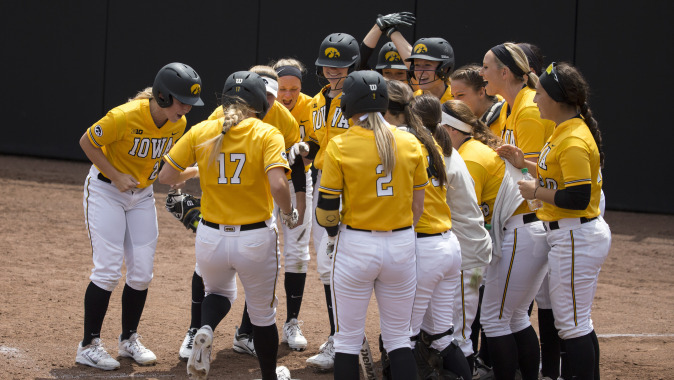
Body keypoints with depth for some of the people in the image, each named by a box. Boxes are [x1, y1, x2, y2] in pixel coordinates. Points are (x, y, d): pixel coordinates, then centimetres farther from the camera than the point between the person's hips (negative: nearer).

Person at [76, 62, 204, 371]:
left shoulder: (178, 124, -9)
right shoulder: (125, 117, -29)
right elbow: (87, 142, -16)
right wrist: (116, 177, -21)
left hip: (142, 195, 6)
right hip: (106, 191, -6)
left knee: (142, 273, 4)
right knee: (108, 270, -11)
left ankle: (129, 340, 21)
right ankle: (89, 346, -2)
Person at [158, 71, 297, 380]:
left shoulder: (201, 132, -2)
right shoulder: (267, 135, -11)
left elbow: (166, 176, 0)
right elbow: (278, 184, -24)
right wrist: (289, 214, -5)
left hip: (210, 238, 2)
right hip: (255, 240, -2)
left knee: (218, 292, 30)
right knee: (263, 313, 20)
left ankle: (205, 331, -2)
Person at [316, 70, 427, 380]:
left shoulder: (339, 147, -10)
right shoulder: (410, 143, 0)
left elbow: (327, 208, -8)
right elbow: (417, 206, 5)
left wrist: (333, 229, 12)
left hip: (356, 246, -3)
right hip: (402, 244, 3)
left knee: (348, 339, 7)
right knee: (399, 339, 12)